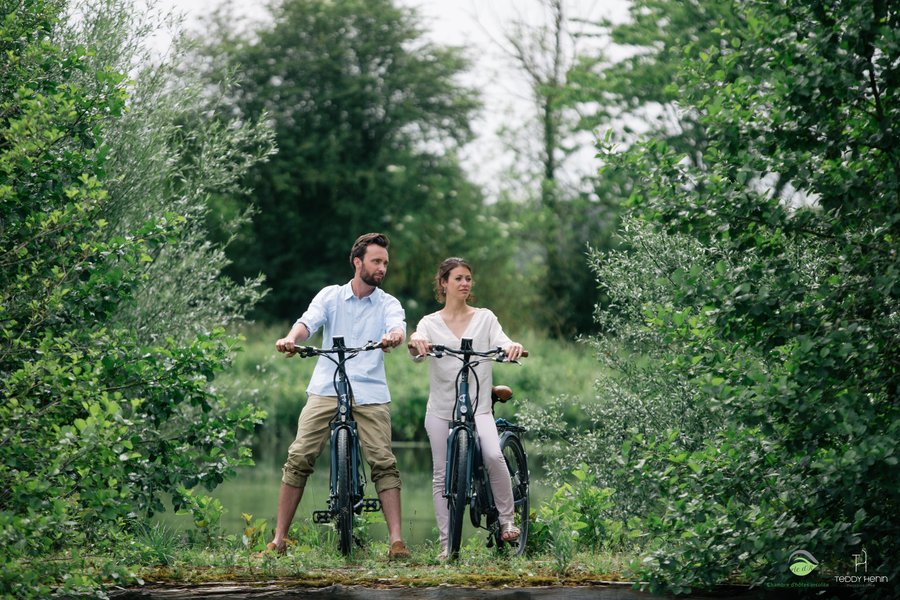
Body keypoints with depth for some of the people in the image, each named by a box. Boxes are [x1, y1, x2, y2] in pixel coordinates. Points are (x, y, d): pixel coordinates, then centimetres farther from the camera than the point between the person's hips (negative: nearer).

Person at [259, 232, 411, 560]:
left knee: (384, 463, -11)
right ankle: (278, 540, -1)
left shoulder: (388, 303, 10)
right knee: (299, 459, -7)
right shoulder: (330, 296, 10)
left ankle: (396, 541, -7)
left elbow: (397, 325, -11)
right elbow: (309, 321, -7)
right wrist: (291, 338, -30)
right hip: (326, 390, 0)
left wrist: (394, 336, -36)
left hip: (370, 394, 0)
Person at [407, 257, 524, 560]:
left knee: (493, 456, -26)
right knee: (442, 475, 1)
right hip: (441, 408, 1)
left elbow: (501, 343, -8)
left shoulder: (485, 318, 8)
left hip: (478, 406, -1)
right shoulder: (430, 323, 6)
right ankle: (446, 543, 7)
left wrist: (512, 347, -33)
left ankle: (507, 520, -9)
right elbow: (418, 350, -12)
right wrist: (415, 343, -38)